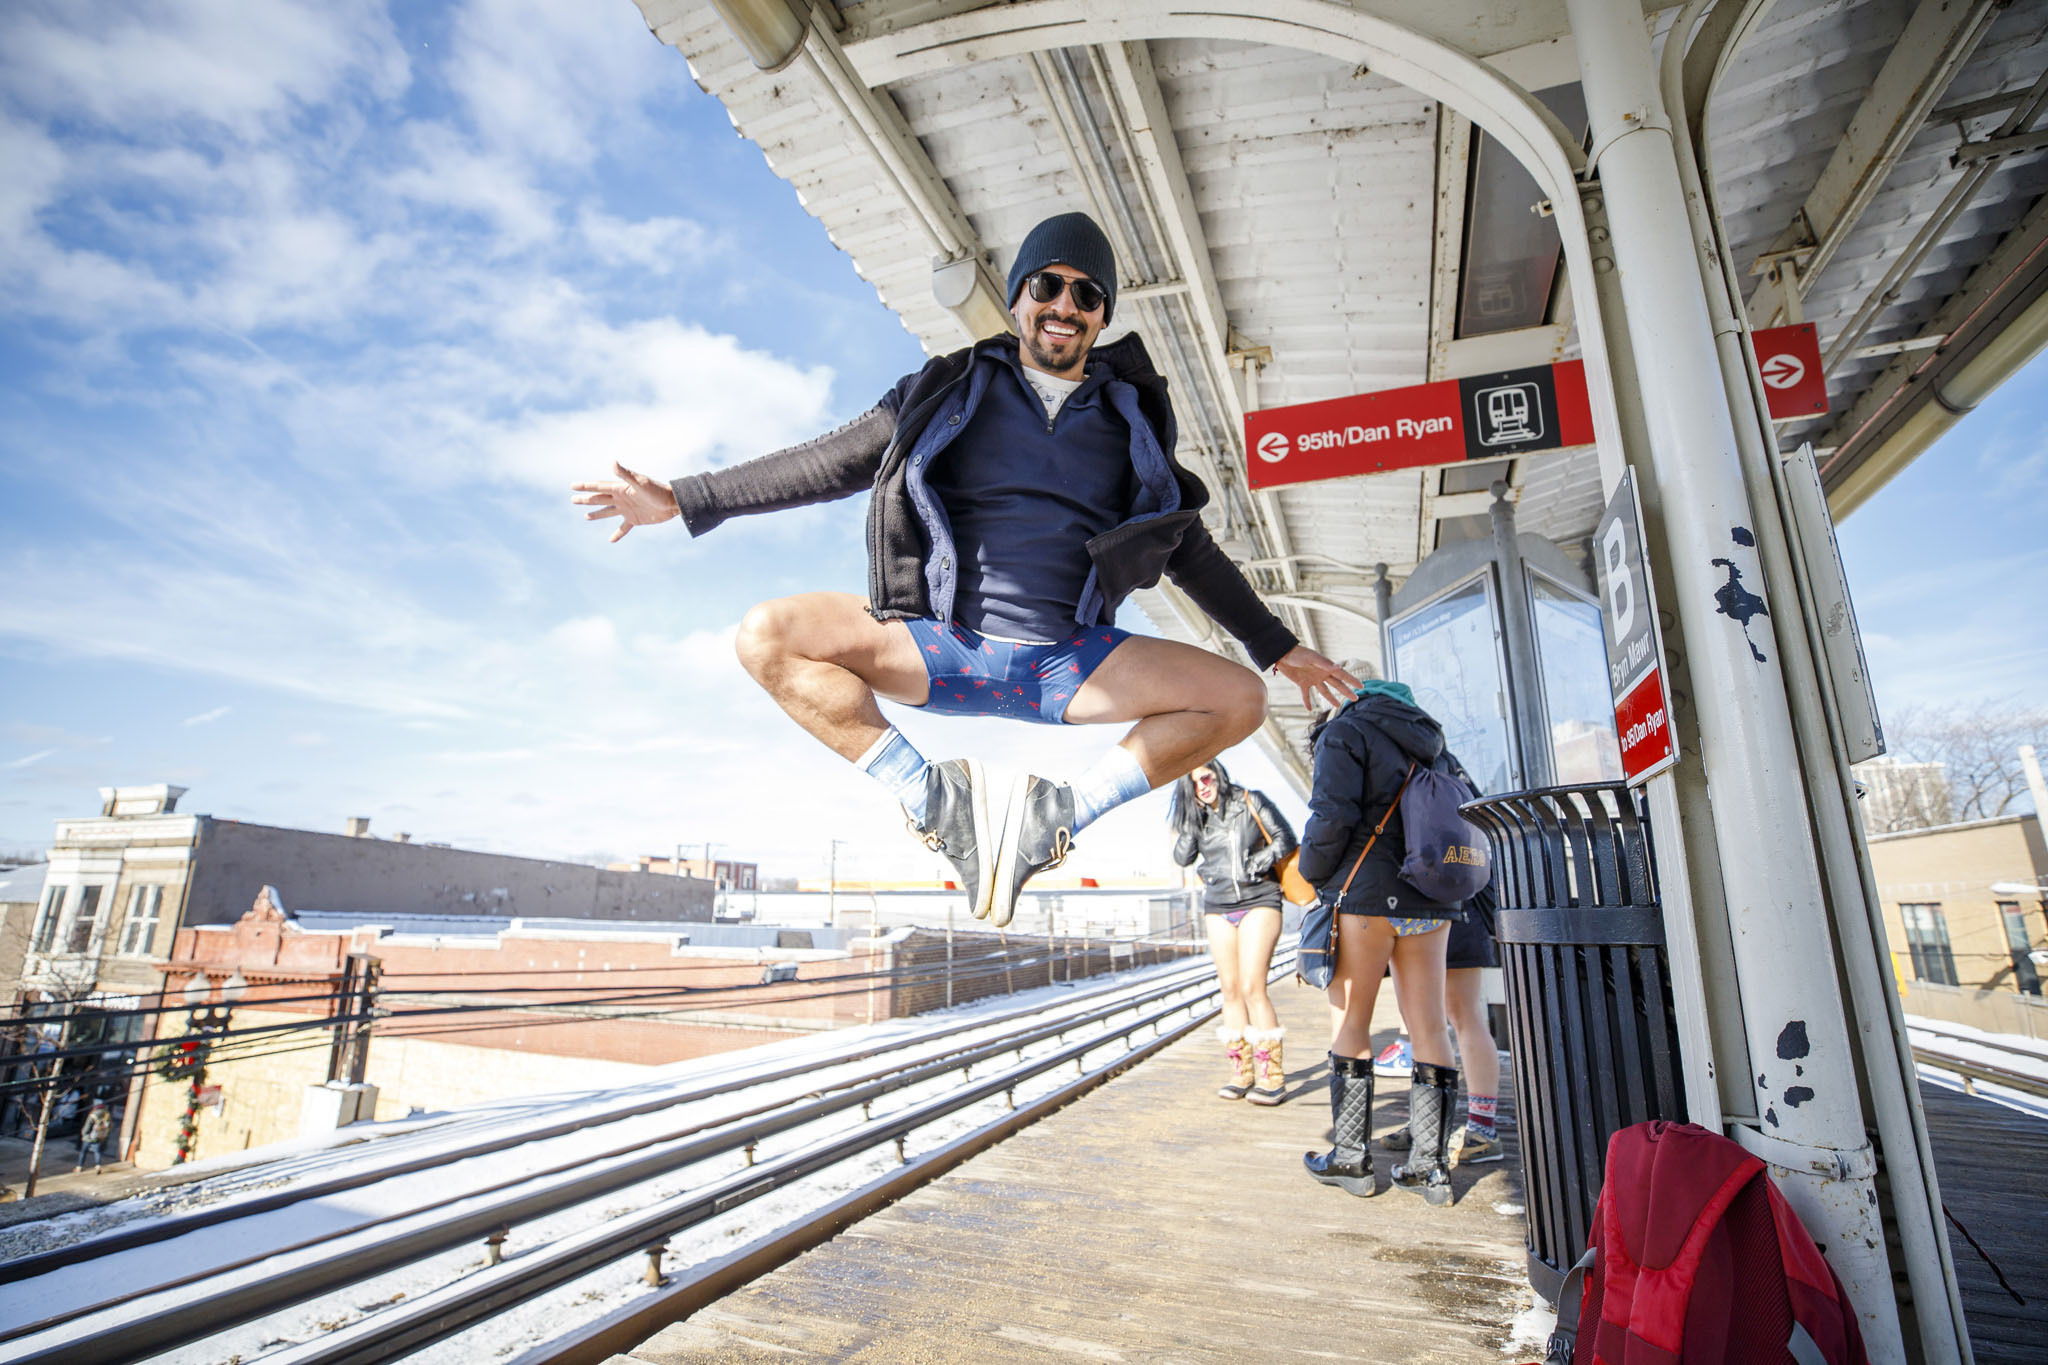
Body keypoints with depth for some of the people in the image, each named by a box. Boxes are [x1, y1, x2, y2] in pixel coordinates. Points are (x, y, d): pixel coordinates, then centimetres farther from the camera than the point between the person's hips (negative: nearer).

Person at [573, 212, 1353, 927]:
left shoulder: (1130, 421, 12)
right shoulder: (951, 391, 7)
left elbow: (1188, 551, 19)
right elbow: (834, 463, 9)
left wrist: (1278, 647, 19)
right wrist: (685, 499, 6)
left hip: (1067, 664, 2)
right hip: (941, 647, -1)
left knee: (1239, 699, -15)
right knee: (768, 636, -21)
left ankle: (1060, 812, -7)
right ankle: (933, 799, -13)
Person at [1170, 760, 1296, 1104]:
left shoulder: (1251, 801, 0)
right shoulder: (1195, 817, 10)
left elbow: (1285, 838, 1)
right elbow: (1182, 857, 0)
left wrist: (1260, 861, -14)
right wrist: (1192, 821, -8)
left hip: (1258, 901, -4)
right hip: (1218, 908, 4)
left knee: (1252, 987, -12)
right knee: (1230, 989, 4)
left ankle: (1272, 1076, -4)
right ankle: (1241, 1072, 13)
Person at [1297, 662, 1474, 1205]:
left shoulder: (1344, 731, -4)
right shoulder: (1427, 737, 18)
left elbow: (1333, 814, -16)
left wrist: (1313, 874, -1)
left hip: (1367, 895, -6)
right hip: (1430, 902, 6)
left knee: (1349, 1023, 4)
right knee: (1428, 1026, 7)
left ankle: (1350, 1157, 10)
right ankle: (1429, 1164, 12)